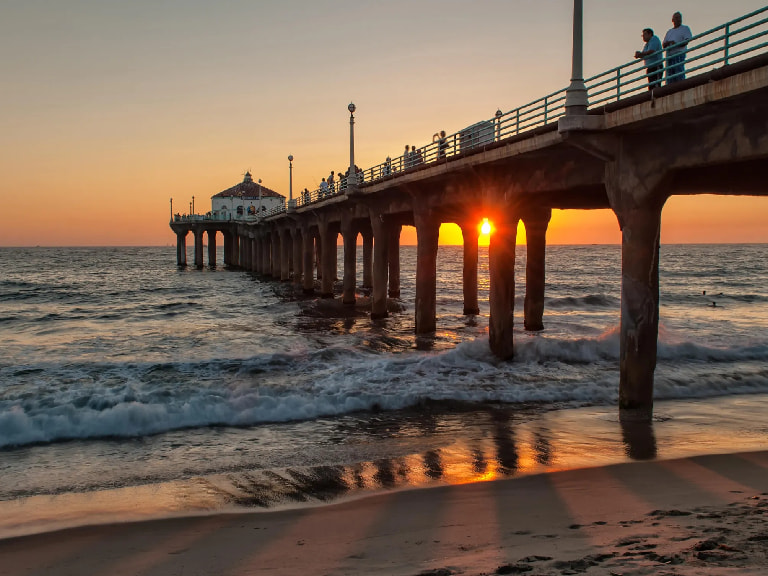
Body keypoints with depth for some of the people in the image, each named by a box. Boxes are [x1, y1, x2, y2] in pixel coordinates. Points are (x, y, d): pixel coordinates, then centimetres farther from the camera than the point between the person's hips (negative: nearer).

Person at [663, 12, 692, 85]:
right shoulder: (669, 31, 26)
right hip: (669, 55, 5)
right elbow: (663, 45, 18)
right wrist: (668, 42, -5)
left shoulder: (685, 29, 11)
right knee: (669, 76, -1)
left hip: (679, 54, -5)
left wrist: (675, 45, -18)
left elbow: (686, 41, -5)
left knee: (679, 75, -15)